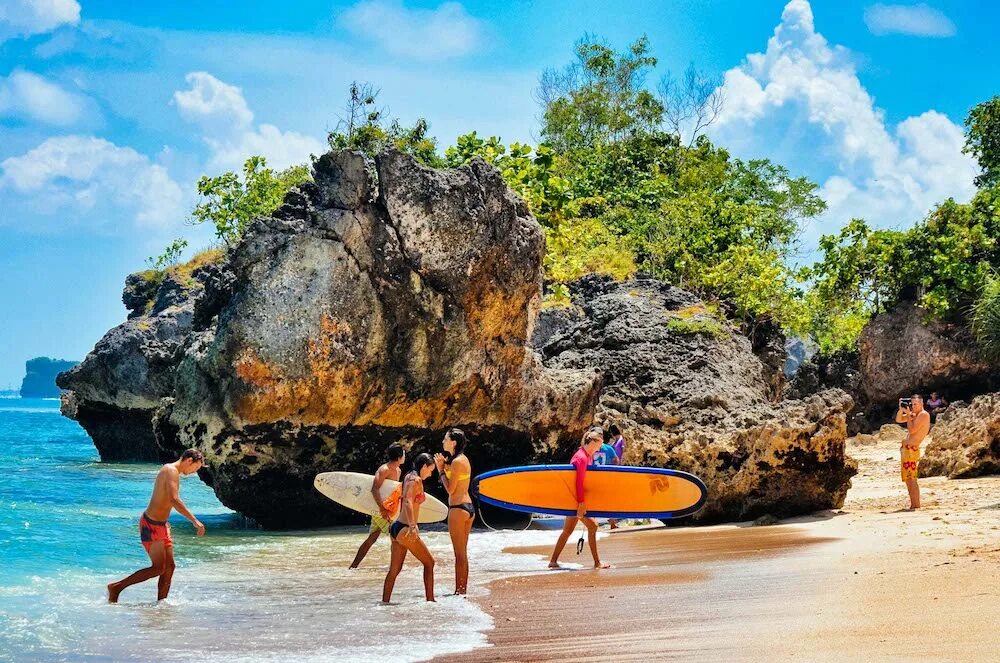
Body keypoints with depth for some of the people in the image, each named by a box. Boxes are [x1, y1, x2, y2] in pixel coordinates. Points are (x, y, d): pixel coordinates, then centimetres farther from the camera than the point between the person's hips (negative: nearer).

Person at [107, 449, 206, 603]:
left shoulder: (171, 471, 14)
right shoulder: (171, 471, -17)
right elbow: (174, 500, -30)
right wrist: (194, 520, -32)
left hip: (161, 525, 10)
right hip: (151, 524, -10)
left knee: (169, 567, 7)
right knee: (158, 568, -7)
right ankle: (116, 587, 0)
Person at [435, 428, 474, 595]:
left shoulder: (457, 461, -16)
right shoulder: (464, 459, 13)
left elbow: (450, 489, -16)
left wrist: (441, 470, -7)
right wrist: (444, 467, 9)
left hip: (458, 509, -10)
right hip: (468, 507, 10)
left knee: (459, 553, -4)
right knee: (463, 553, 13)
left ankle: (460, 590, -1)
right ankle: (462, 589, 17)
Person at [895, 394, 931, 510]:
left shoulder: (923, 415, -12)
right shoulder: (913, 414, 16)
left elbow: (912, 430, -20)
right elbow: (898, 420, 22)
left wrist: (908, 414, -10)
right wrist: (901, 409, 6)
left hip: (911, 449, -10)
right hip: (905, 448, 10)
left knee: (911, 479, -13)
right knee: (907, 479, 12)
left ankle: (916, 505, -14)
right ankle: (913, 505, 16)